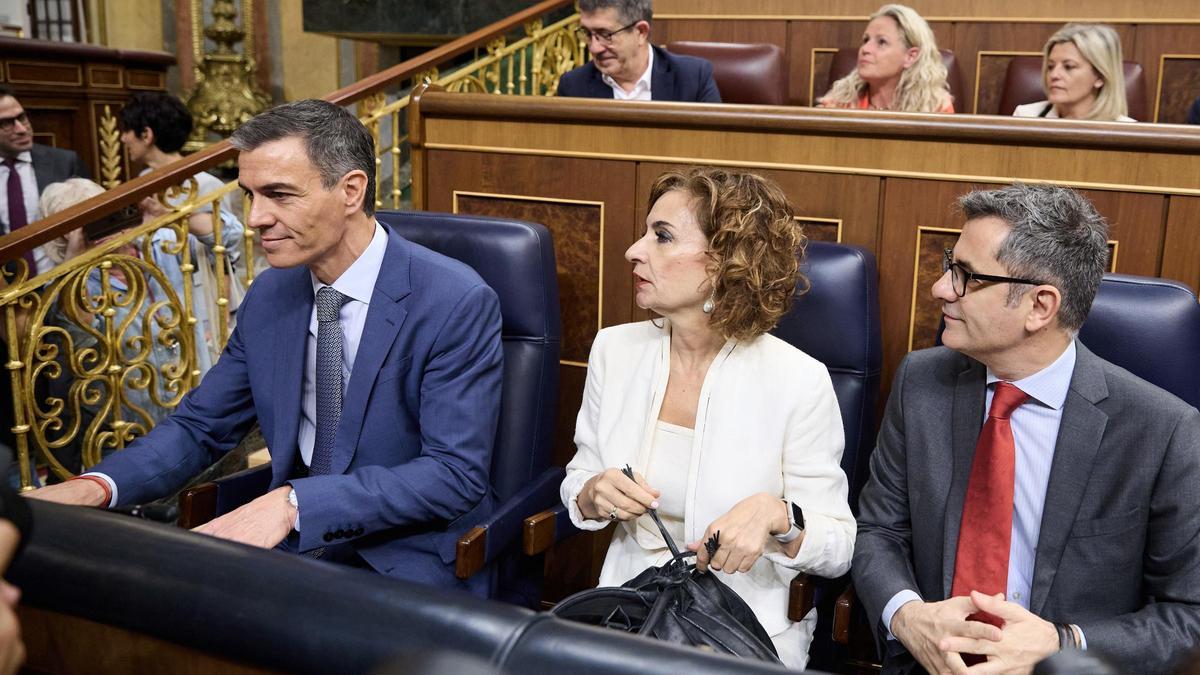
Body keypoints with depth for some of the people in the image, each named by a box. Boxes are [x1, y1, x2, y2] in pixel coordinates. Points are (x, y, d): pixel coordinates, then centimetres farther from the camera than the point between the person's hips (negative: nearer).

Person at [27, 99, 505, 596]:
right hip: (290, 545, 6)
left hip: (409, 561, -5)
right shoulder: (268, 295, 4)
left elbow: (455, 473, -21)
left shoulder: (457, 303, -16)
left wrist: (296, 502, -31)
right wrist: (97, 486, -10)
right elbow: (200, 426, 10)